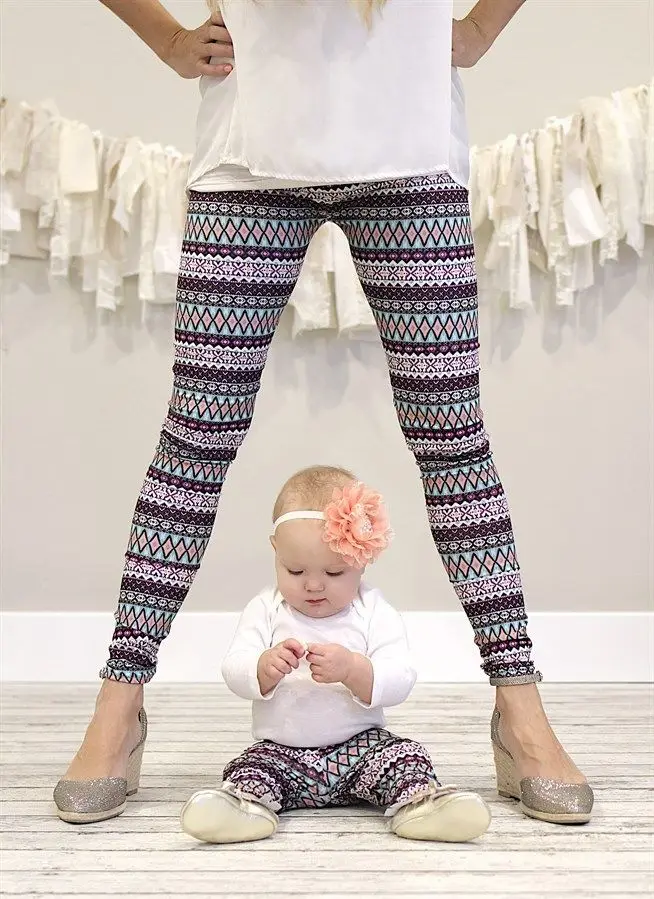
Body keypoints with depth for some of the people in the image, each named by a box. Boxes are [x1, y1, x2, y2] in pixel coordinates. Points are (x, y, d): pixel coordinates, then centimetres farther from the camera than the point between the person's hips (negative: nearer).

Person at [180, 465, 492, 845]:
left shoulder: (375, 613, -4)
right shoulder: (265, 610, 0)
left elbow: (400, 682, -14)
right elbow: (234, 672, -8)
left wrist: (352, 668, -33)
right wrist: (265, 667, -32)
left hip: (360, 745, 0)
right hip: (280, 750, 1)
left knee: (406, 755, -23)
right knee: (249, 768, -26)